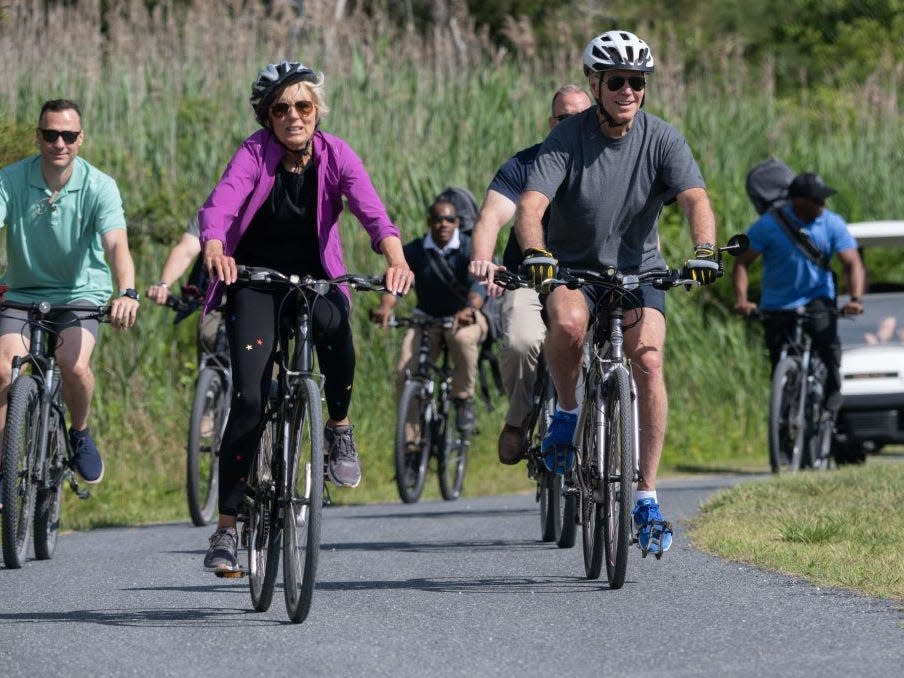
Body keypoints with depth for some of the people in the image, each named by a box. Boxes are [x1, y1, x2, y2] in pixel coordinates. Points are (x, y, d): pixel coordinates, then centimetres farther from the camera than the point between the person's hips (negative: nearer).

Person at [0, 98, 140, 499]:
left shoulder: (99, 187, -14)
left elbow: (116, 244, -26)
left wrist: (126, 293, -46)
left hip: (81, 292, -1)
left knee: (74, 365, -27)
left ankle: (80, 433, 5)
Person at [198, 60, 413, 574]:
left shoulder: (335, 155, -10)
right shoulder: (255, 154, -15)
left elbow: (372, 210, -24)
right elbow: (219, 206, -32)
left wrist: (397, 260, -44)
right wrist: (214, 251, -54)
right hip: (255, 281, -1)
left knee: (334, 325, -35)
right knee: (250, 401, -15)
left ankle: (339, 427, -7)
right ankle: (228, 526, -7)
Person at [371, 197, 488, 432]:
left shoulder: (470, 249, -9)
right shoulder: (414, 251, -3)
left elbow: (479, 283, -26)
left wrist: (469, 309, -48)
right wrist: (385, 306, -40)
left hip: (464, 317, -2)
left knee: (463, 339, -39)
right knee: (405, 374, -19)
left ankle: (464, 400, -17)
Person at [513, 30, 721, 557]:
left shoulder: (662, 139, -10)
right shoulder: (567, 138, -14)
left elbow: (696, 199, -23)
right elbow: (531, 204, -24)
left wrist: (704, 250, -43)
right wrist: (535, 255, -44)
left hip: (638, 269, 1)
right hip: (572, 266, -1)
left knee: (648, 360, -22)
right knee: (568, 322, -35)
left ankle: (647, 497, -14)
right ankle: (567, 413, -6)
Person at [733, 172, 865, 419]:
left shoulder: (832, 224, -6)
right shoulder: (768, 225, -10)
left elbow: (852, 263, -11)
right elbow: (742, 263, -8)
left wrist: (856, 298, -29)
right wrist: (741, 299, -25)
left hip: (817, 297, 0)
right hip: (778, 304, 0)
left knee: (826, 336, -29)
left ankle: (832, 396, -12)